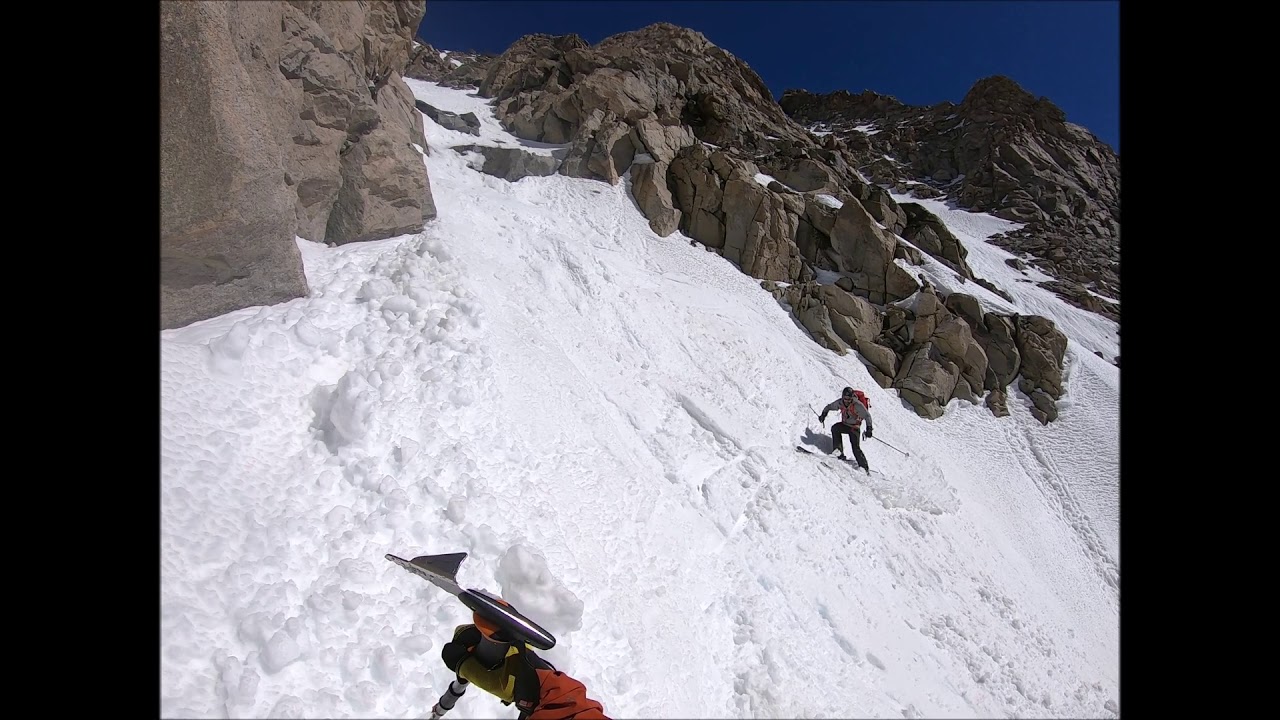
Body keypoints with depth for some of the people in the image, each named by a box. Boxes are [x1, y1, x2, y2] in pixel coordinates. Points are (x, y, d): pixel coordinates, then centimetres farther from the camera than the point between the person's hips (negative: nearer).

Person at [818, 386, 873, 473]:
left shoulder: (857, 405, -26)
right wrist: (823, 414, -6)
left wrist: (869, 429, -32)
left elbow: (867, 416, -24)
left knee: (856, 448, -14)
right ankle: (838, 451, -19)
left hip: (854, 428, -4)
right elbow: (829, 407, 5)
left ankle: (864, 467, -2)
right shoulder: (840, 403, -13)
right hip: (844, 425, 4)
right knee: (835, 428, -26)